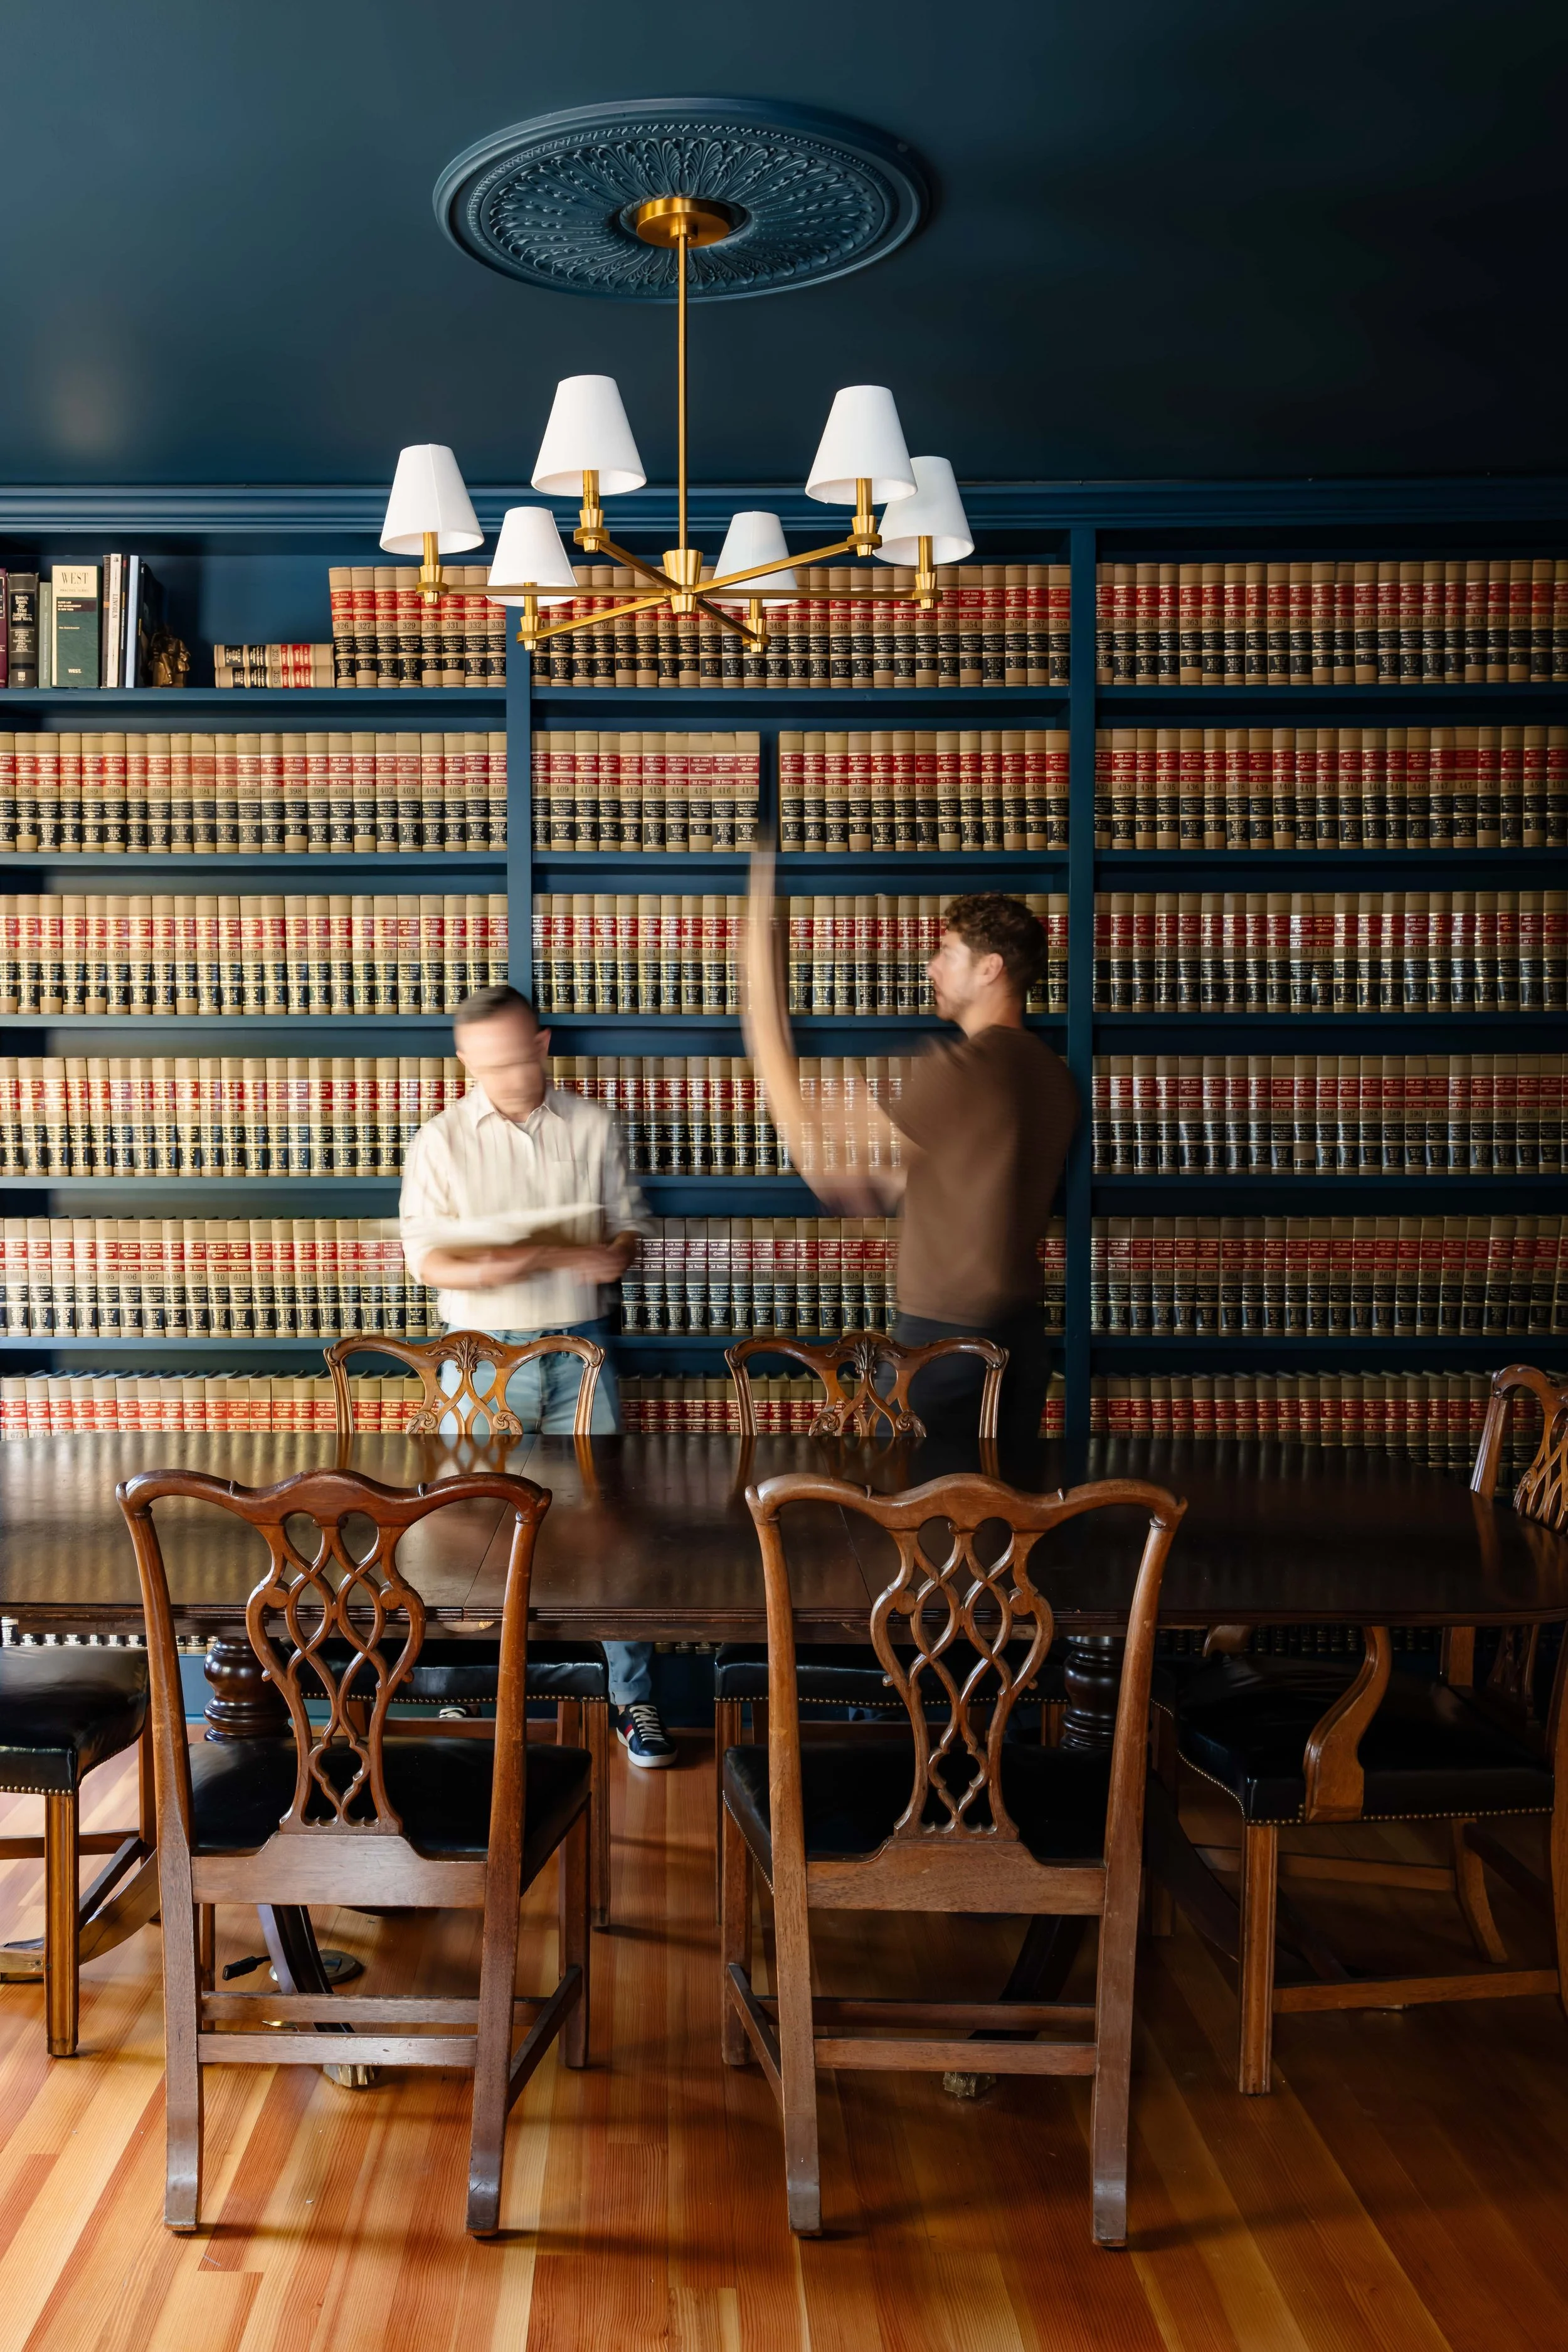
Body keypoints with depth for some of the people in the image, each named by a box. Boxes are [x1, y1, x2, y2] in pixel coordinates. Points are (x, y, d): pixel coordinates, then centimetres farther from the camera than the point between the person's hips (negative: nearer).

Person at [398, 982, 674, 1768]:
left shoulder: (593, 1127, 3)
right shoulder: (442, 1140, -1)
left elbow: (628, 1224, 9)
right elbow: (426, 1258, -5)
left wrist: (613, 1254, -15)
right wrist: (492, 1269, -24)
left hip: (578, 1349, 1)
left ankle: (634, 1698, 8)